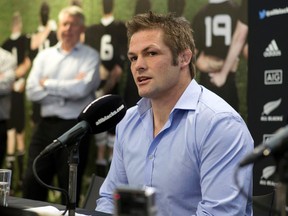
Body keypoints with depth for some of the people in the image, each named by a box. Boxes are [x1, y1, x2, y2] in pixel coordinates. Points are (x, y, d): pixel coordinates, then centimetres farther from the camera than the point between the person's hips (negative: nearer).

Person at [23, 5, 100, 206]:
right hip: (46, 126, 4)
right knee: (32, 183, 5)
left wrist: (48, 84, -5)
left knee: (70, 189, 6)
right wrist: (68, 90, -10)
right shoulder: (44, 56, 11)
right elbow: (32, 91, -2)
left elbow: (82, 89, -16)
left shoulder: (90, 56, 0)